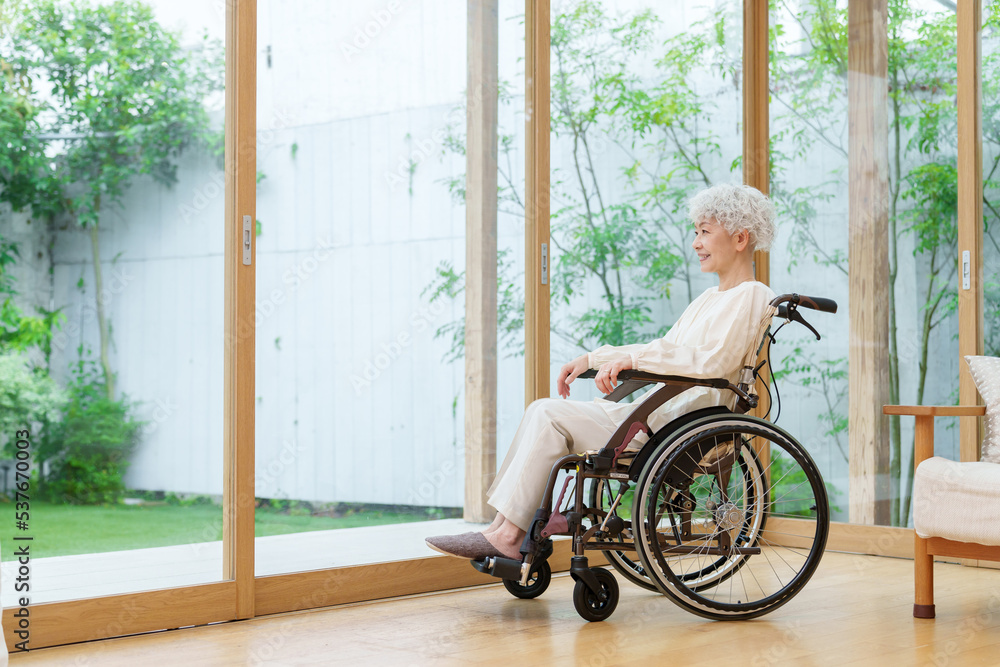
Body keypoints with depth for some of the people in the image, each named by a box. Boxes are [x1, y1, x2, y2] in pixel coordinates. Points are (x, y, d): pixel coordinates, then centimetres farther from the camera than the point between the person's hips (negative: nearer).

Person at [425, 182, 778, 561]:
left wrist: (633, 359, -25)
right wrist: (593, 358, 16)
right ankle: (503, 527, -7)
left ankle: (508, 535, -13)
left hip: (677, 428, -9)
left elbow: (713, 362, -23)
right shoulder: (711, 299, 23)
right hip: (659, 415, 9)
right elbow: (664, 349, 26)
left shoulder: (750, 297, -7)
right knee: (543, 412, -2)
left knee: (550, 416, -17)